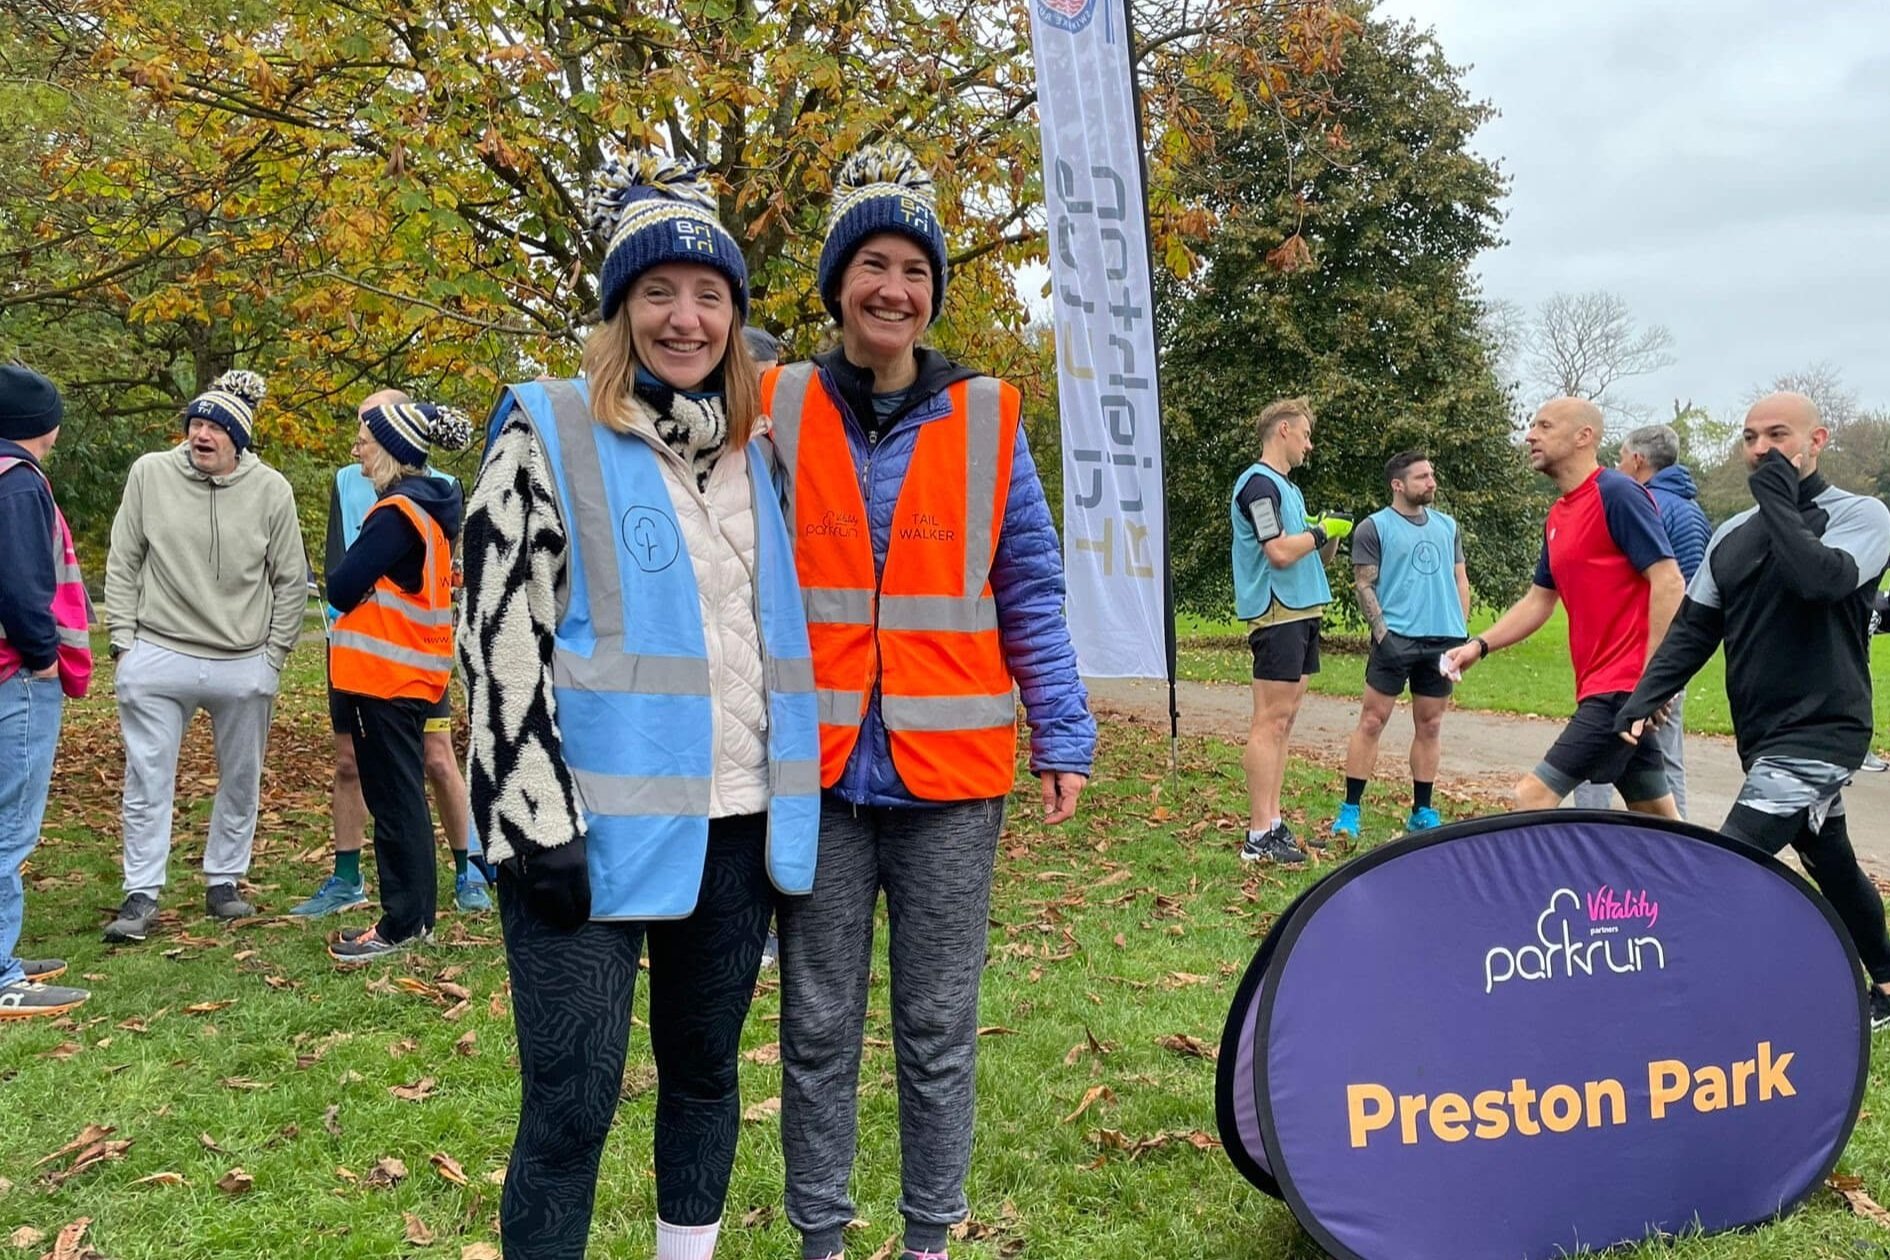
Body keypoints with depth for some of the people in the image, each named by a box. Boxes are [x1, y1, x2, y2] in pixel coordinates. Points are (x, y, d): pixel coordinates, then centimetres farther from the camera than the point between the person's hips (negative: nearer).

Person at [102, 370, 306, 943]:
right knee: (147, 780, 3)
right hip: (157, 659, 0)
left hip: (245, 668, 1)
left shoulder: (271, 489, -4)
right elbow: (123, 563, 5)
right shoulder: (150, 473, -3)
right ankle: (142, 894, 15)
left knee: (241, 781, 12)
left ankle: (223, 881, 28)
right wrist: (123, 640, 1)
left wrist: (273, 657, 2)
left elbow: (291, 581, 4)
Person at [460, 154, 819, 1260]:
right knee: (572, 1105, -1)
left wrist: (793, 805, 17)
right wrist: (540, 822, -15)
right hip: (595, 825, -5)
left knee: (706, 1072, 16)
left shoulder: (760, 452, 12)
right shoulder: (551, 438, -4)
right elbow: (500, 636, -9)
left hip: (735, 825, 5)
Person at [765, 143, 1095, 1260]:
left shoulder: (987, 418, 4)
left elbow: (1032, 592, 5)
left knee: (939, 1025, 11)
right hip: (818, 769, 0)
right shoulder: (779, 412, 3)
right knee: (820, 1026, 10)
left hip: (951, 772, 0)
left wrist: (1063, 738, 0)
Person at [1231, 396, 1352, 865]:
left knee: (1283, 722, 11)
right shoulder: (1259, 482, -10)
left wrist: (1330, 537, 4)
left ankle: (1274, 824, 16)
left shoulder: (1286, 486, 21)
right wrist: (1321, 531, -6)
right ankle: (1259, 836, -7)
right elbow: (1280, 552, -21)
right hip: (1277, 615, -10)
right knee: (1270, 722, -9)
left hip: (1302, 614, 10)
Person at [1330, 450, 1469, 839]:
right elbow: (1364, 585, -5)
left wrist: (1463, 631, 7)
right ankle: (1350, 810, -2)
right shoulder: (1373, 527, -1)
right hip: (1396, 639, -5)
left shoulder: (1447, 526, 15)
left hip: (1443, 639, 5)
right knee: (1371, 721, -6)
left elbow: (1460, 581, 17)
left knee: (1430, 725, 9)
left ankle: (1422, 811, 18)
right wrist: (1382, 634, -14)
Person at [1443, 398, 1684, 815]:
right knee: (1656, 816, 13)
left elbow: (1668, 582, -17)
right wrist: (1480, 645, 9)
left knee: (1534, 795, -11)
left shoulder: (1617, 493, -12)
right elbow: (1539, 599, 22)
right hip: (1601, 685, 9)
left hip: (1623, 687, -9)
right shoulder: (1558, 517, 15)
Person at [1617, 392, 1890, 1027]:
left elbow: (1819, 577, -29)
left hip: (1820, 733, -7)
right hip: (1764, 736, 7)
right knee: (1832, 867, 20)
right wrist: (1646, 695, -3)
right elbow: (1694, 627, 9)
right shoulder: (1733, 534, 10)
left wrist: (1779, 499, -17)